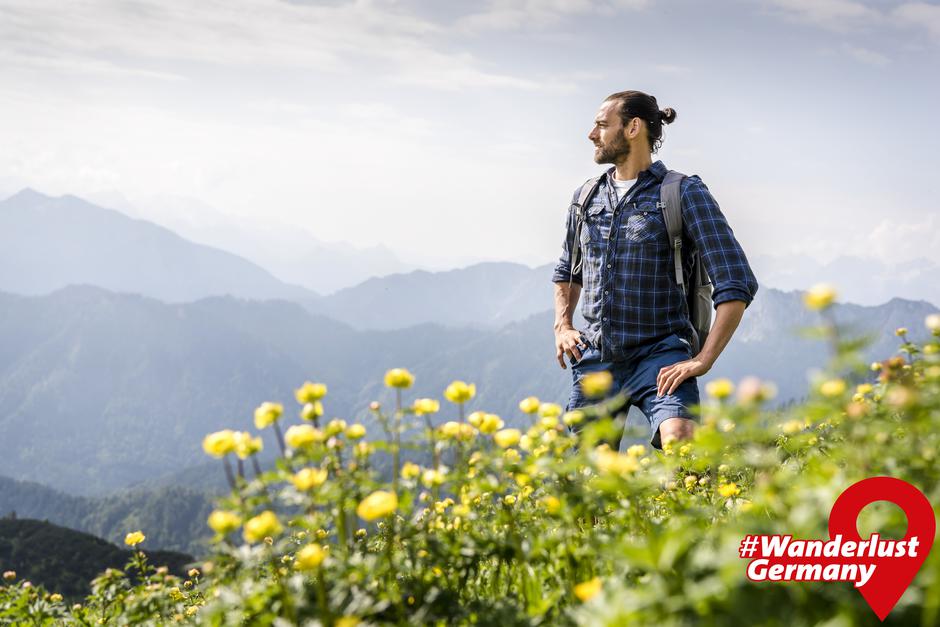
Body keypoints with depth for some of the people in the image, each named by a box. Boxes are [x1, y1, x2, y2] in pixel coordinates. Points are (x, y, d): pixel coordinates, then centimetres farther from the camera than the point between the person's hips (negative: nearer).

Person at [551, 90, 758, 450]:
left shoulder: (685, 193, -4)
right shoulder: (587, 197, 12)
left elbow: (737, 285, -10)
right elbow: (566, 271, 31)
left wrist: (702, 361, -15)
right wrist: (562, 326, 14)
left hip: (658, 355, -5)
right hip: (594, 359, 5)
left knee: (679, 440, -32)